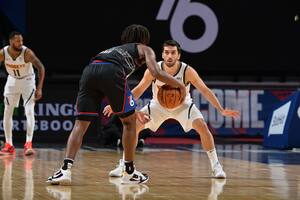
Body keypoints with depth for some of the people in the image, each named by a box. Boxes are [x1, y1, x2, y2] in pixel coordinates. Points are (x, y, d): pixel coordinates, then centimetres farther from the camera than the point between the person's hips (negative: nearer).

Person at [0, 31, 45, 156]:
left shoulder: (27, 52, -28)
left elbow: (41, 68, -20)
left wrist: (39, 88, -24)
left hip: (27, 81, -3)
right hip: (12, 81, 3)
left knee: (29, 112, -17)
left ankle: (28, 144, -19)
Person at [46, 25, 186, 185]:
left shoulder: (116, 49, 45)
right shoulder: (144, 49, 30)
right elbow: (156, 73, 11)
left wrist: (134, 112, 54)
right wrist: (179, 84, 27)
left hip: (89, 70, 5)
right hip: (111, 72, -5)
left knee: (80, 124, 7)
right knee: (129, 122, 14)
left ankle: (66, 169, -11)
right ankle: (129, 172, 18)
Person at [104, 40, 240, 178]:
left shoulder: (187, 71, -28)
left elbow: (205, 91, -20)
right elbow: (139, 90, -13)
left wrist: (221, 110, -27)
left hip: (183, 105, -1)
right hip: (159, 105, 1)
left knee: (203, 128, -22)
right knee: (134, 126, -16)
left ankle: (215, 166, -6)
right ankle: (123, 165, -1)